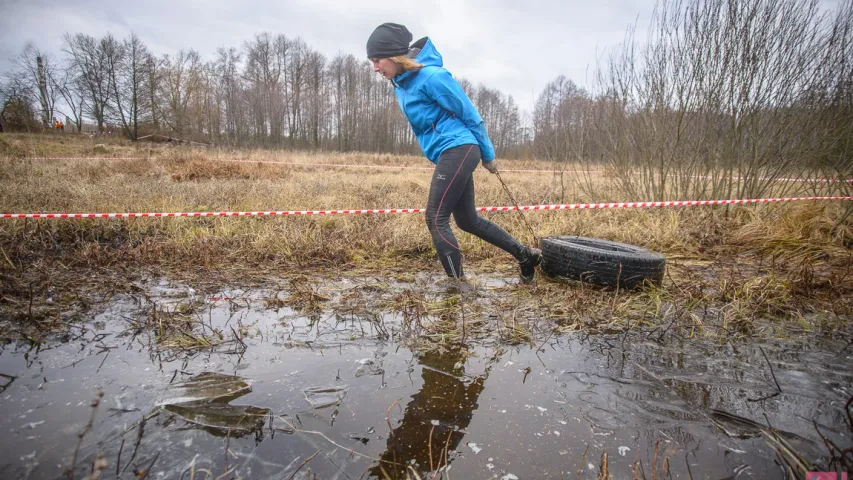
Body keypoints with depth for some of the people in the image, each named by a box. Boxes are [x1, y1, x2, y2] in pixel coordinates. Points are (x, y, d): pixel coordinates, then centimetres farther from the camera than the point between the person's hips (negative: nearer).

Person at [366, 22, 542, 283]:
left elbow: (470, 114, -9)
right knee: (467, 220, 14)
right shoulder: (401, 83, 12)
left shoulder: (431, 76, -15)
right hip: (450, 154, 9)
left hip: (458, 150, -9)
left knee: (436, 219, -10)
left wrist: (488, 156, 0)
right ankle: (526, 255, 25)